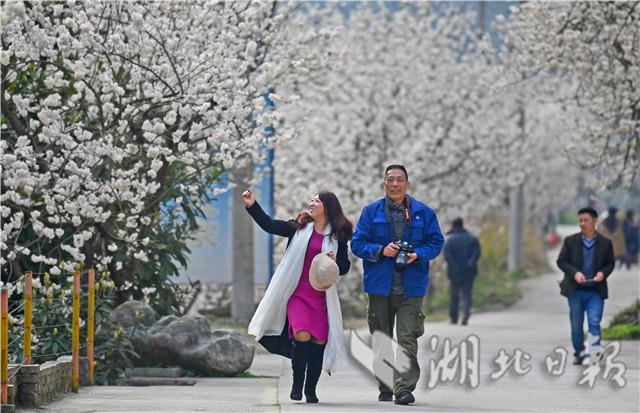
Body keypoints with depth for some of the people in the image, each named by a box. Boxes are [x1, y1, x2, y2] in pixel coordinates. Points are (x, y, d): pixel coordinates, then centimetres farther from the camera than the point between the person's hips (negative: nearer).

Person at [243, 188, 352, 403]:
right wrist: (252, 206, -7)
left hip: (321, 295, 1)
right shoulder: (300, 228, 7)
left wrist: (335, 263, -12)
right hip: (297, 293, -1)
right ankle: (297, 384, -1)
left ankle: (310, 389, 14)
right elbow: (269, 225, 3)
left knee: (319, 341, 0)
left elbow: (345, 266, 10)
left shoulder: (337, 236, 6)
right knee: (302, 336, -19)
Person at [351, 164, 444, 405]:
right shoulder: (371, 212, 6)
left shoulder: (423, 213, 6)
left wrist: (418, 255, -12)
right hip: (380, 286, 1)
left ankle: (405, 387, -16)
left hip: (411, 287, -1)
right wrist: (381, 250, -13)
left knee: (407, 338, -12)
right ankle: (385, 388, 18)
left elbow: (436, 241, 7)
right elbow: (357, 243, 3)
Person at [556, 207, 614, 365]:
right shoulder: (570, 241, 2)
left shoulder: (605, 243, 3)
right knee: (576, 326, 7)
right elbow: (561, 261, 1)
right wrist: (574, 273, -15)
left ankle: (595, 351, -13)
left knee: (594, 322, -15)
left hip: (596, 292, -1)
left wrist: (603, 272, -14)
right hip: (576, 291, 1)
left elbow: (610, 263, 8)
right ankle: (579, 353, 21)